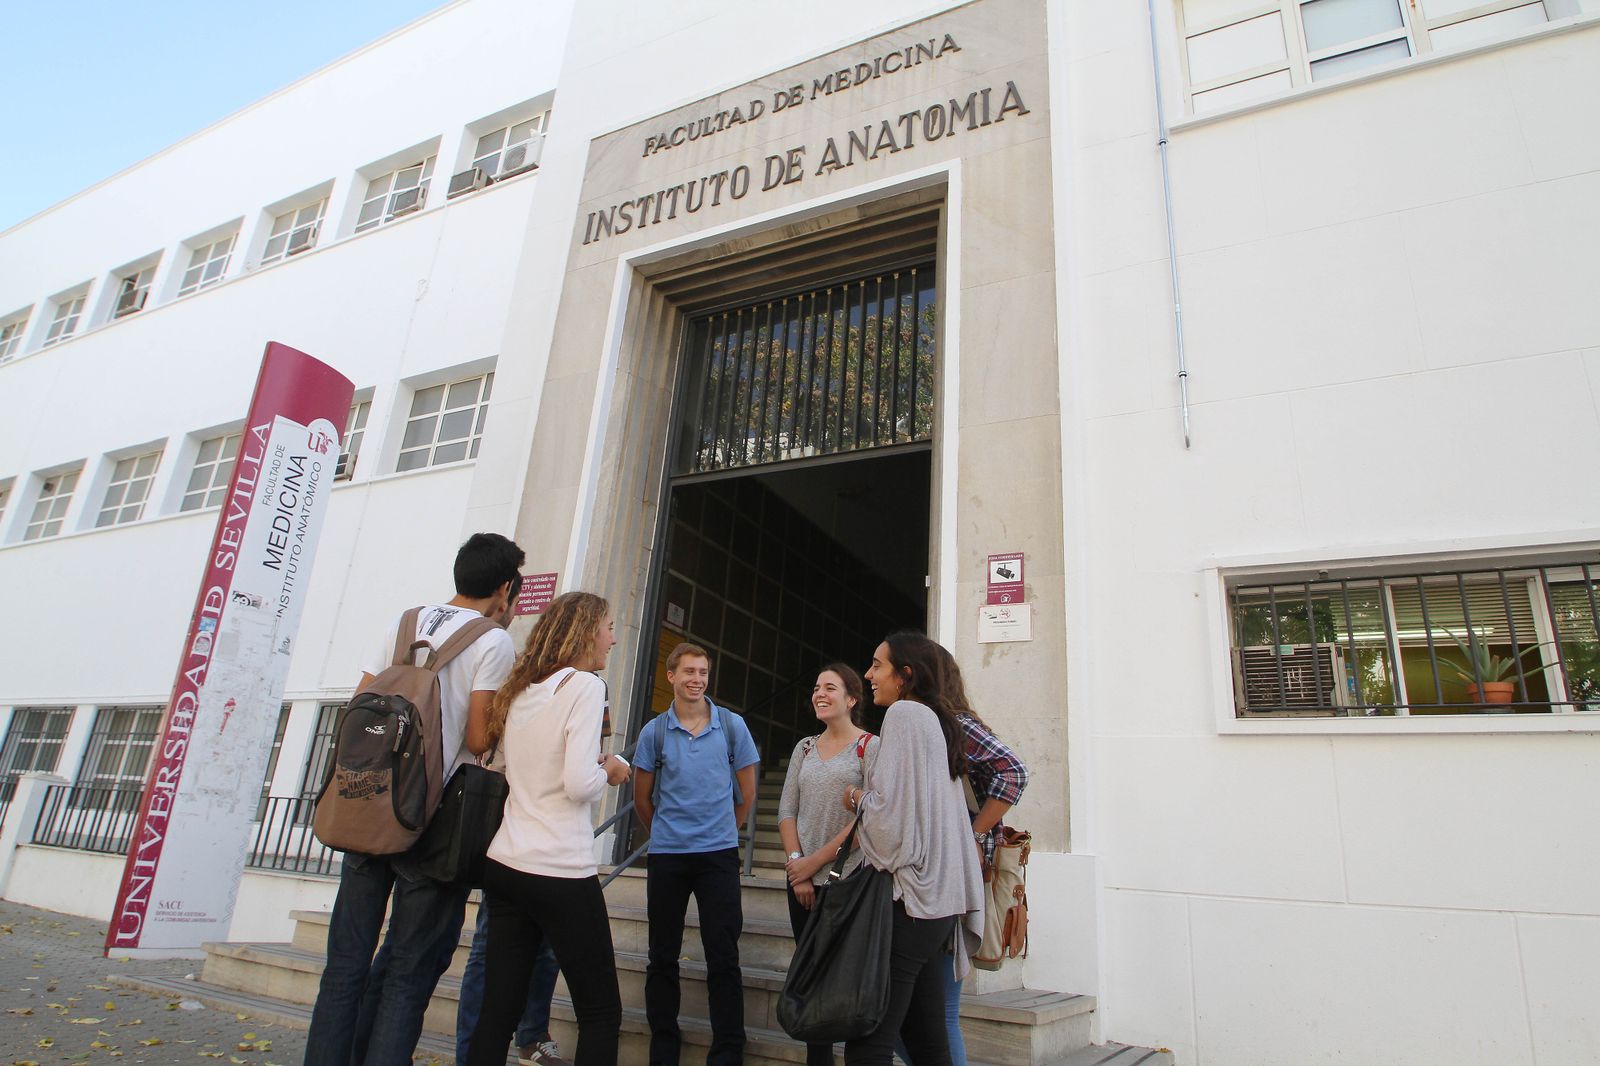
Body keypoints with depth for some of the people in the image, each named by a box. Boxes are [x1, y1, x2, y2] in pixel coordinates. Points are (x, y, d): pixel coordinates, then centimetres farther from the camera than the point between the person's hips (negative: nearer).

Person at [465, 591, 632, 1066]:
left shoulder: (520, 688, 9)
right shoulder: (584, 685, -12)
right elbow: (579, 784, -21)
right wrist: (609, 771, 0)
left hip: (504, 865, 7)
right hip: (561, 872, -7)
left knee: (498, 1010, 12)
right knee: (601, 1013, 7)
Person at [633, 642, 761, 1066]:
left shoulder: (732, 726, -1)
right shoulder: (654, 731, 0)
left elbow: (747, 790, 8)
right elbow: (642, 797, 9)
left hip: (719, 854, -1)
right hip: (666, 856, 1)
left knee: (723, 959, 0)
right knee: (662, 958, 11)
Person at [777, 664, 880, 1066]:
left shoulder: (870, 746, -4)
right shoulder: (804, 748, 11)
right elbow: (787, 811, 8)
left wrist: (817, 860, -12)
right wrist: (797, 865, -5)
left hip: (849, 881, -5)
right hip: (804, 883, 5)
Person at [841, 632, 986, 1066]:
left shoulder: (904, 714, -10)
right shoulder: (938, 721, 16)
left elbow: (890, 811, -18)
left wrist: (857, 797, 1)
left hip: (908, 898, -10)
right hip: (939, 899, 10)